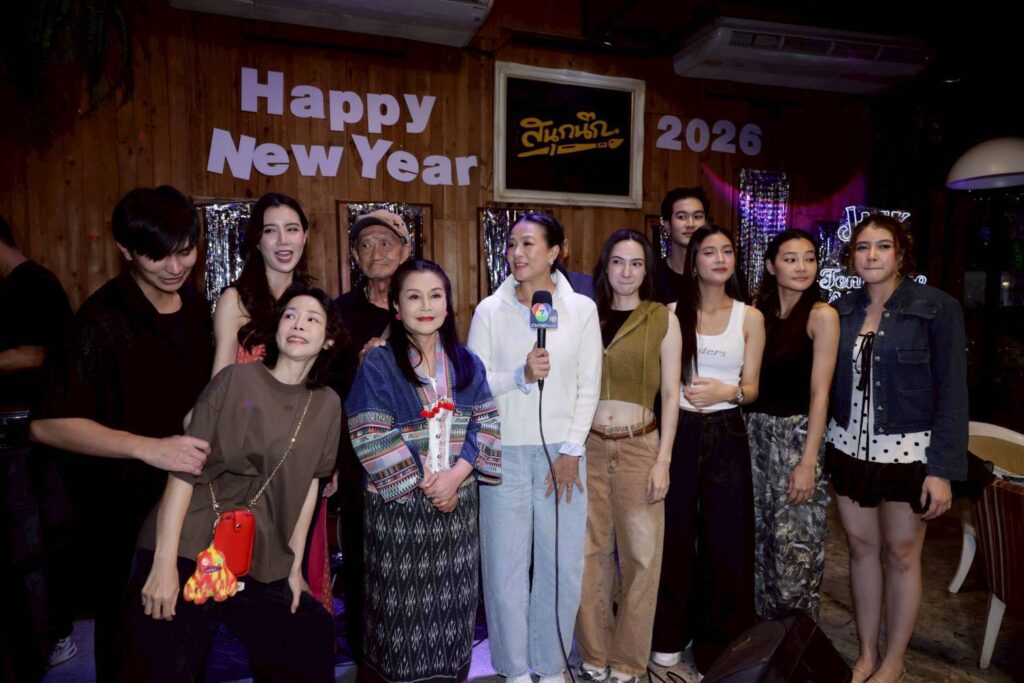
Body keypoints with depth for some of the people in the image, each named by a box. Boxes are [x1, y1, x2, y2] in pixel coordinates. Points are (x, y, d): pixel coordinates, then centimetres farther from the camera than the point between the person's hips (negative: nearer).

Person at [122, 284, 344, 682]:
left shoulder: (327, 404, 4)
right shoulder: (237, 379, -7)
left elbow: (309, 482, 9)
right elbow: (185, 467, -11)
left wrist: (295, 565, 9)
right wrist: (164, 562, -16)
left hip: (263, 566, 4)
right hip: (188, 552, -4)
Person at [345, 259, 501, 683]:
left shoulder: (467, 363, 5)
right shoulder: (378, 364, -6)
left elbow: (486, 424, 1)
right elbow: (371, 437, -10)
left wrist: (456, 474, -14)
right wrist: (422, 484, -13)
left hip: (457, 503, 3)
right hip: (399, 506, -3)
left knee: (452, 601, 14)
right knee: (403, 606, 7)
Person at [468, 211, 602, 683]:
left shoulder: (581, 309, 1)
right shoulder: (490, 311, 0)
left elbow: (589, 386, 0)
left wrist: (571, 451, -4)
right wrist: (521, 376, -18)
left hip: (562, 450, 1)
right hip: (505, 450, 0)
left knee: (562, 563, 6)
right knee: (506, 563, 6)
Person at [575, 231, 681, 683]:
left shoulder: (663, 319, 1)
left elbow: (671, 394, -1)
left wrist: (663, 461, -6)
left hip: (639, 447, -2)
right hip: (588, 446, 2)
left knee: (639, 555, 6)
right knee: (589, 552, 9)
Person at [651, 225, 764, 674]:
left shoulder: (749, 317, 4)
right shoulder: (673, 313, 2)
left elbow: (751, 388, 3)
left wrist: (726, 391, -16)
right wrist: (682, 395, -12)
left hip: (726, 434, 1)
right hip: (678, 431, 0)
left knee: (726, 537, 6)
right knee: (674, 533, 8)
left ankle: (721, 643, 26)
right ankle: (669, 636, 27)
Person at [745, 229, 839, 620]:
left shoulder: (822, 315, -7)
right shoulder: (758, 311, 7)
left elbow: (819, 392, -11)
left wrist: (808, 462, -15)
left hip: (797, 433, -5)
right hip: (755, 430, 5)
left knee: (794, 543, 1)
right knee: (759, 535, 13)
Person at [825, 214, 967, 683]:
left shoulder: (937, 308, -8)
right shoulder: (841, 311, 3)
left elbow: (952, 393, -10)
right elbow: (830, 384, 7)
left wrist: (943, 469, -13)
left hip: (908, 451, -3)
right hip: (850, 448, 4)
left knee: (902, 554, 9)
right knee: (861, 548, 13)